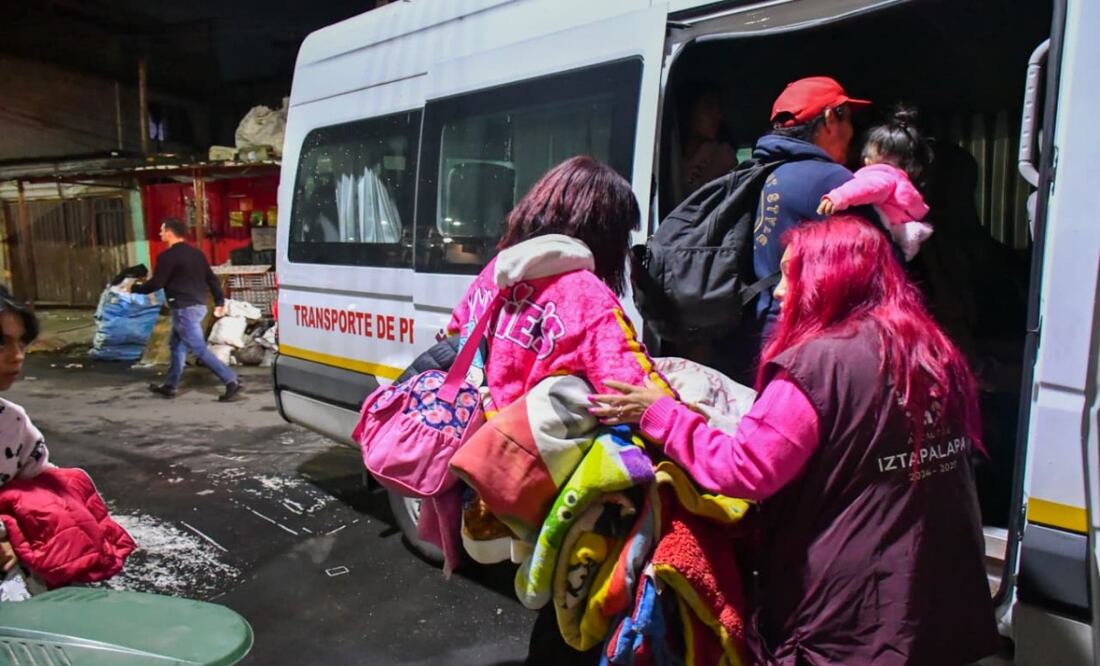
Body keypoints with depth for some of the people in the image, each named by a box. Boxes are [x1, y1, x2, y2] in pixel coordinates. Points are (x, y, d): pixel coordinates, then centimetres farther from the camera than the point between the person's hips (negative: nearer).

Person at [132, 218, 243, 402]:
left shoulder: (168, 256, -13)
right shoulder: (196, 252, 12)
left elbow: (156, 283, -12)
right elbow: (211, 278, 13)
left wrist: (135, 288, 6)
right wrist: (220, 301, 17)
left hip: (184, 309, -9)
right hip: (198, 306, 9)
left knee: (199, 350, -9)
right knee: (177, 345, 20)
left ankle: (232, 383, -15)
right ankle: (170, 386, 28)